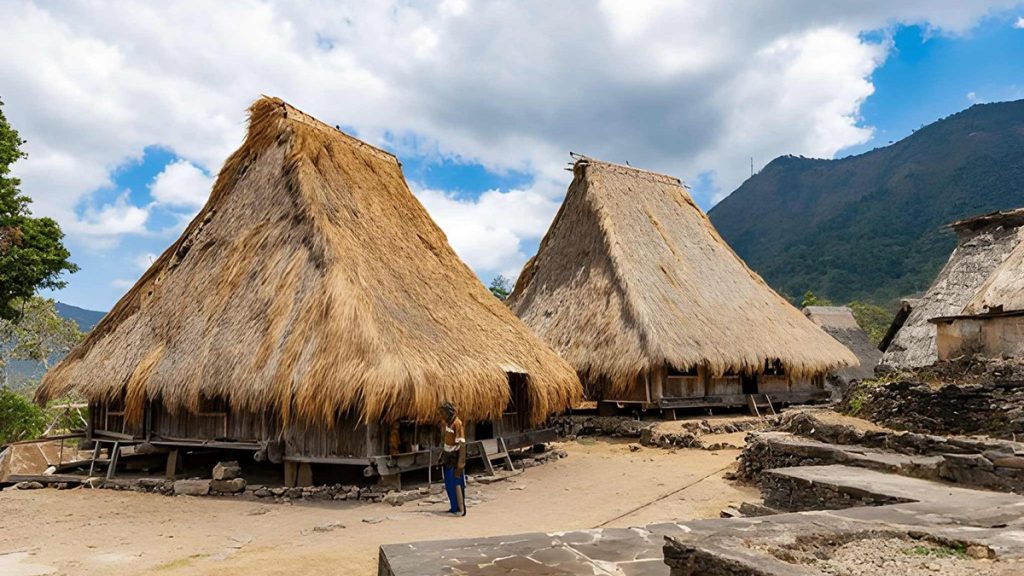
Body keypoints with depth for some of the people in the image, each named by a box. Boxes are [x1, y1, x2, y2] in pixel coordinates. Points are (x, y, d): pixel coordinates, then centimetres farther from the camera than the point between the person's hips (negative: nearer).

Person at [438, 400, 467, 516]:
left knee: (457, 483, -5)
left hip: (455, 457, -8)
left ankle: (461, 509, 0)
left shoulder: (457, 423, -17)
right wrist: (443, 456, 16)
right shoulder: (447, 423, 9)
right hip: (448, 457, 8)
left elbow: (462, 443, -20)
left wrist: (461, 462, -24)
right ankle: (454, 507, 21)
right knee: (448, 484, 12)